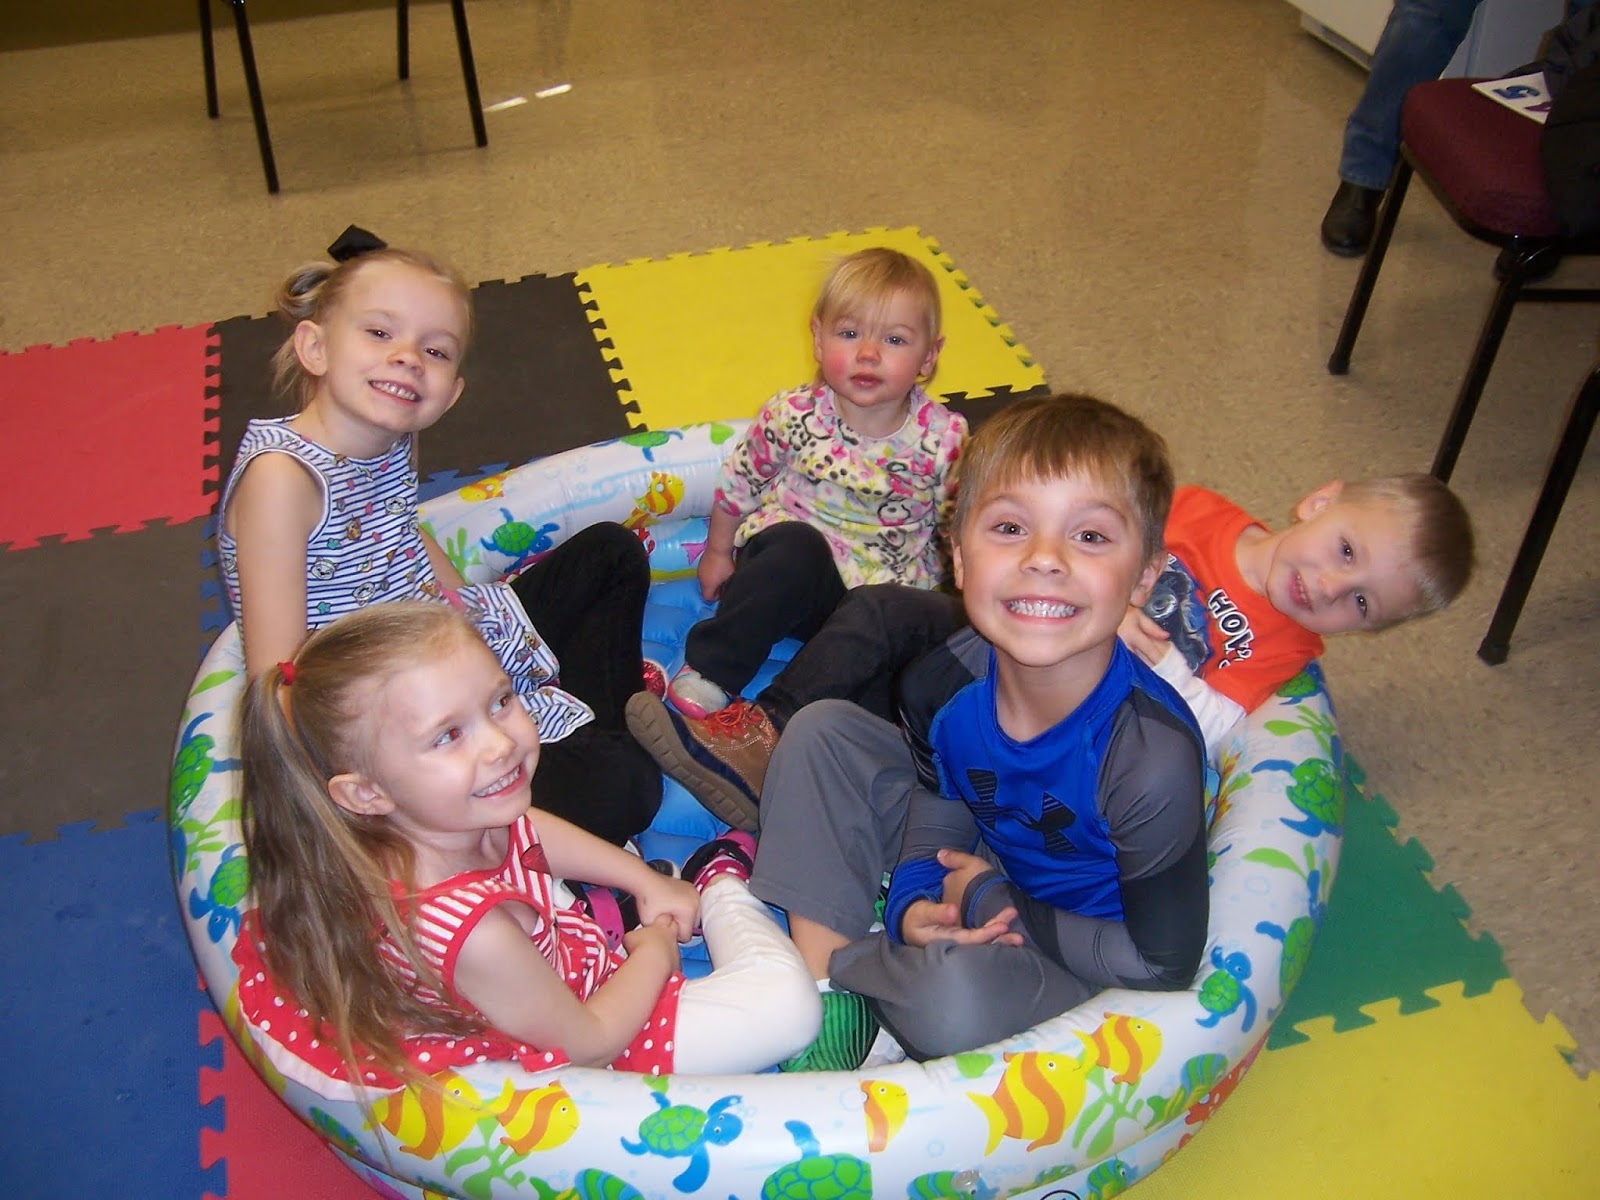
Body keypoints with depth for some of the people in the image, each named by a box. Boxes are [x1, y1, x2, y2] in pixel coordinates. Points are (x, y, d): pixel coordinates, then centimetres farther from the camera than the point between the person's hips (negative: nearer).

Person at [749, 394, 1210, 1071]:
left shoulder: (1152, 765, -35)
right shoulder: (941, 684, -19)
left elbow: (1164, 965, -24)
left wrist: (996, 903, -20)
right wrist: (913, 903, -17)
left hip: (1072, 957, -5)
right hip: (971, 868, 6)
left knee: (957, 996, -39)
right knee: (822, 730, -1)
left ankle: (838, 958, -4)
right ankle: (820, 981, -7)